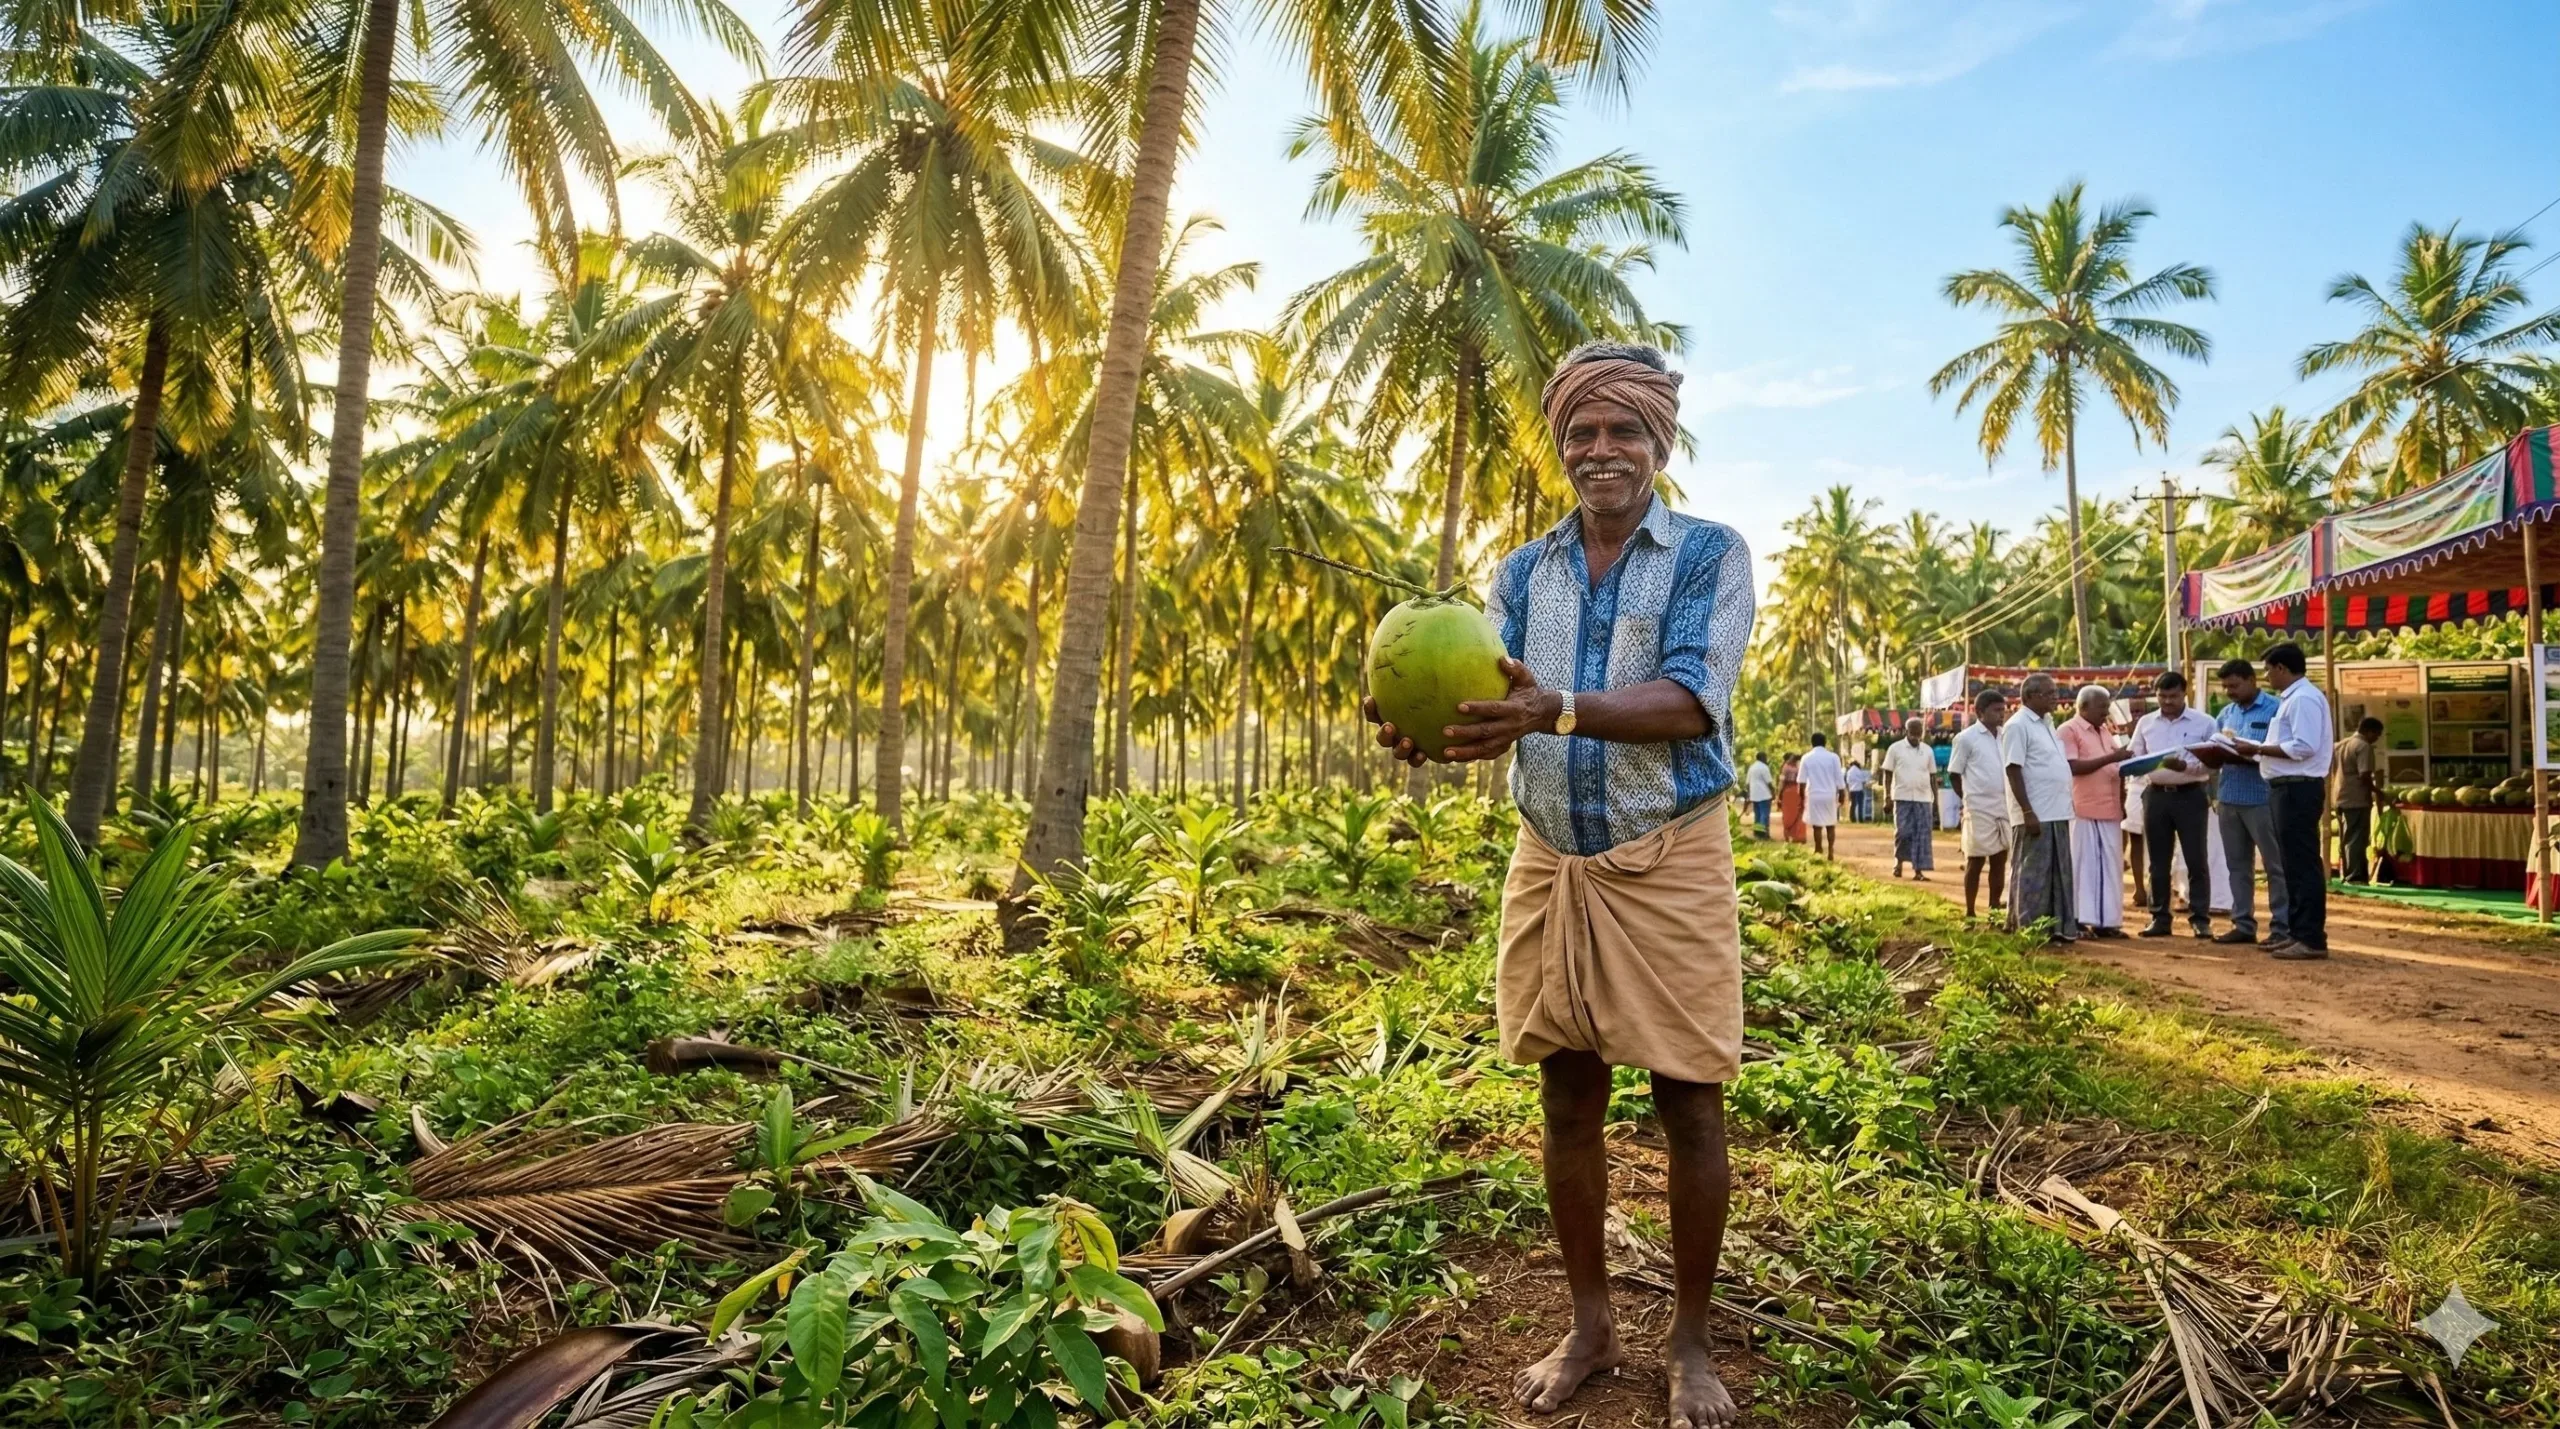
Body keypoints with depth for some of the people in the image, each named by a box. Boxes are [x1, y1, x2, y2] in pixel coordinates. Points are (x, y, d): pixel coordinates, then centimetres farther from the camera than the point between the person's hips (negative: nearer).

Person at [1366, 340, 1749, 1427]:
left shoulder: (1711, 554, -3)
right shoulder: (1522, 572, 10)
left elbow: (1693, 701, -17)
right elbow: (1502, 706, -1)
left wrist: (1561, 710, -34)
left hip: (1669, 864, -3)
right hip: (1548, 863, 4)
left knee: (1688, 1106, 4)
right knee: (1569, 1103, 10)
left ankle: (1689, 1341, 23)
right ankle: (1589, 1326, 27)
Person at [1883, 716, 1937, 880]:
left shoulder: (1928, 750, 9)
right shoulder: (1895, 748, 1)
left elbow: (1933, 777, 13)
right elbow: (1888, 774, 2)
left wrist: (1936, 801, 9)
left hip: (1924, 799, 2)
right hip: (1903, 798, -2)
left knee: (1922, 835, -2)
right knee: (1903, 832, -6)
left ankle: (1918, 871, 0)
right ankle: (1899, 860, 18)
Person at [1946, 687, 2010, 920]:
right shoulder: (1966, 737, -7)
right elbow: (1954, 774, -4)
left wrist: (2010, 800, 6)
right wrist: (1970, 799, -3)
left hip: (2004, 808, 5)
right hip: (1979, 809, -5)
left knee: (2000, 858, 9)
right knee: (1976, 860, 0)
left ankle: (1995, 906, 18)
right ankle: (1969, 912, 7)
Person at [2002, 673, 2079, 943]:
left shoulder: (2046, 724, 16)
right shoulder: (2017, 726, -12)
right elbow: (2014, 771, -17)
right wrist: (2028, 812, -21)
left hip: (2057, 813, 9)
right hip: (2035, 815, -9)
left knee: (2059, 873, 12)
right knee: (2032, 875, -4)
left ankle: (2058, 927, 19)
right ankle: (2029, 931, 2)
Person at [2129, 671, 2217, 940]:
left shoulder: (2203, 723, 0)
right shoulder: (2145, 723, 9)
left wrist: (2185, 766, -20)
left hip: (2190, 795, -3)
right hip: (2156, 795, 3)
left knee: (2196, 859, 0)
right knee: (2158, 860, 7)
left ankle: (2200, 918, 6)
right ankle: (2160, 917, 14)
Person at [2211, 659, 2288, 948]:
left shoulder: (2275, 708, -5)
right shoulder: (2225, 714, 15)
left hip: (2261, 798, -7)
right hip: (2229, 798, 7)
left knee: (2276, 865, 0)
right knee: (2237, 865, 11)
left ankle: (2281, 927, 4)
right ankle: (2242, 924, 17)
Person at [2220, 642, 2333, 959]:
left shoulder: (2304, 698, -14)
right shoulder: (2290, 698, 18)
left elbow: (2303, 747, -22)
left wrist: (2258, 749, -16)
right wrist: (2257, 751, 10)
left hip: (2298, 789, -11)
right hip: (2286, 788, 11)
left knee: (2303, 864, -7)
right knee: (2292, 864, 14)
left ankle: (2311, 938, -4)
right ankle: (2296, 932, 21)